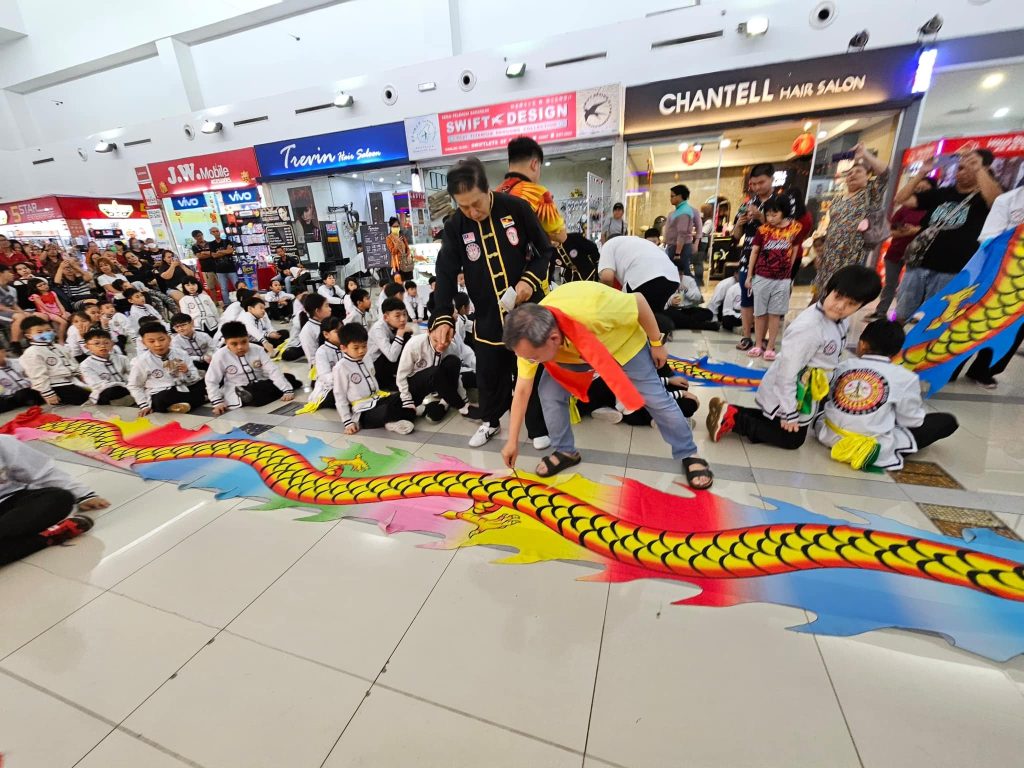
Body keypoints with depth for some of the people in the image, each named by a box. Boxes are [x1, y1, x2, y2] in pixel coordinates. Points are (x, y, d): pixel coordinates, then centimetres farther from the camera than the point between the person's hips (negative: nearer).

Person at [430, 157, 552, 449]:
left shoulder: (517, 208, -8)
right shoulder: (455, 226, -3)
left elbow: (545, 250, 1)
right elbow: (446, 274, -7)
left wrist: (530, 280, -17)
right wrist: (443, 317, -18)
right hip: (488, 317, 2)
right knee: (488, 375, 12)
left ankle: (539, 427, 28)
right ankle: (490, 421, 38)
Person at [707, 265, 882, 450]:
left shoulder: (842, 319, -3)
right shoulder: (808, 327, -31)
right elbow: (787, 373, -27)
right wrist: (789, 413, -21)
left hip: (805, 393, 9)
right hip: (785, 395, -9)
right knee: (791, 440, 7)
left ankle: (729, 411, 16)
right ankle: (733, 418, 5)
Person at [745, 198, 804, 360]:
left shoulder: (795, 228, -1)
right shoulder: (763, 229, -2)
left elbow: (794, 251, 9)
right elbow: (754, 252, 3)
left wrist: (790, 273, 11)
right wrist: (749, 275, 2)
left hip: (783, 280, 0)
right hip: (761, 278, 0)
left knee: (775, 314, 3)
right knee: (760, 313, 7)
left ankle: (770, 347, 10)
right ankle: (758, 344, 17)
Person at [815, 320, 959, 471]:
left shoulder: (844, 366, 1)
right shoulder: (905, 377, -7)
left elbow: (828, 397, 5)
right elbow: (911, 420, 1)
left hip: (829, 435, 0)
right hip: (875, 447, 1)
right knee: (948, 421, 18)